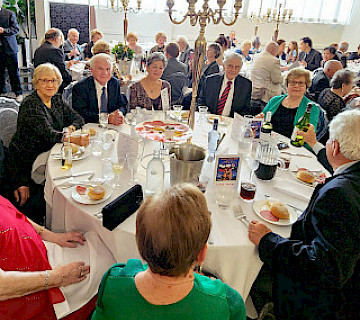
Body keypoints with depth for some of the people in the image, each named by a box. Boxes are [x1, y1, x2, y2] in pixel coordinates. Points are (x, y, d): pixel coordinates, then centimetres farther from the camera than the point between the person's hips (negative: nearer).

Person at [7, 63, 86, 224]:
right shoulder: (30, 104, -16)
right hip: (26, 163, -7)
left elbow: (77, 118, 11)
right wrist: (73, 139, -45)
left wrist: (72, 127, -13)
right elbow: (47, 133, -29)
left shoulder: (56, 99, 8)